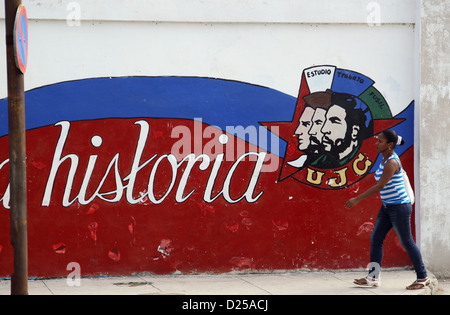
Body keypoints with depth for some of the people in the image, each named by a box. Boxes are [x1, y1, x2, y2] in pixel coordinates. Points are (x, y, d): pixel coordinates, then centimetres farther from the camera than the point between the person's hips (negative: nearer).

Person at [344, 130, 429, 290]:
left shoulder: (392, 162, -21)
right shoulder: (385, 159, 8)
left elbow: (379, 186, -25)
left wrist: (357, 200, -25)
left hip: (399, 207, -10)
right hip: (387, 207, 10)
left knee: (407, 242, 0)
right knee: (375, 239, 4)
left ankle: (422, 278, 13)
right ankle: (373, 277, 6)